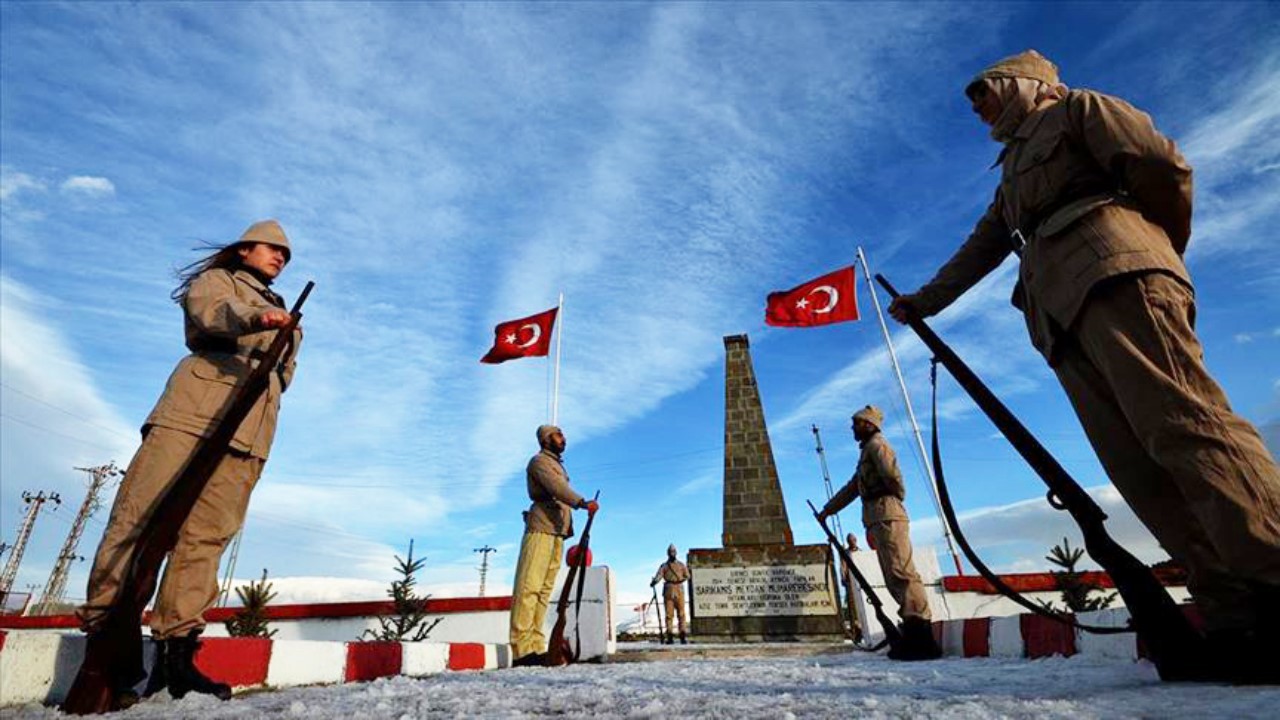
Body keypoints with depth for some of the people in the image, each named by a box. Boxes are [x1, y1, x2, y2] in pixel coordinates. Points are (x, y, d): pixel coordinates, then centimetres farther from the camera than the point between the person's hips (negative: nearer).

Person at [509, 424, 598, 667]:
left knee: (544, 589, 2)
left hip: (557, 532, 8)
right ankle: (522, 650, -14)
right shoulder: (539, 461, 2)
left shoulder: (557, 465, 28)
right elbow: (555, 487, -17)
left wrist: (569, 530, 12)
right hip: (541, 529, -8)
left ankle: (536, 648, 0)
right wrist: (582, 502, -29)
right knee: (529, 587, -11)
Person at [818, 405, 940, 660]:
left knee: (901, 572, -17)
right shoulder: (867, 451, 30)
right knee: (895, 578, 5)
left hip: (887, 515, -10)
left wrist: (896, 495, 1)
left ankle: (922, 637, -22)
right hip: (878, 519, 10)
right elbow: (851, 488, 34)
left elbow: (891, 474, -18)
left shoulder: (876, 444, 1)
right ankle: (915, 634, 4)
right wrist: (827, 510, 34)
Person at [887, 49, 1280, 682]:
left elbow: (1162, 164, 3)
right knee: (1136, 466, -8)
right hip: (1063, 314, 7)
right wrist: (923, 301, 39)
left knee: (1184, 425, -22)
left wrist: (1158, 248, 12)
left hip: (1113, 274, -6)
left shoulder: (1076, 110, 17)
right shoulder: (1013, 177, 39)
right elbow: (979, 251, 39)